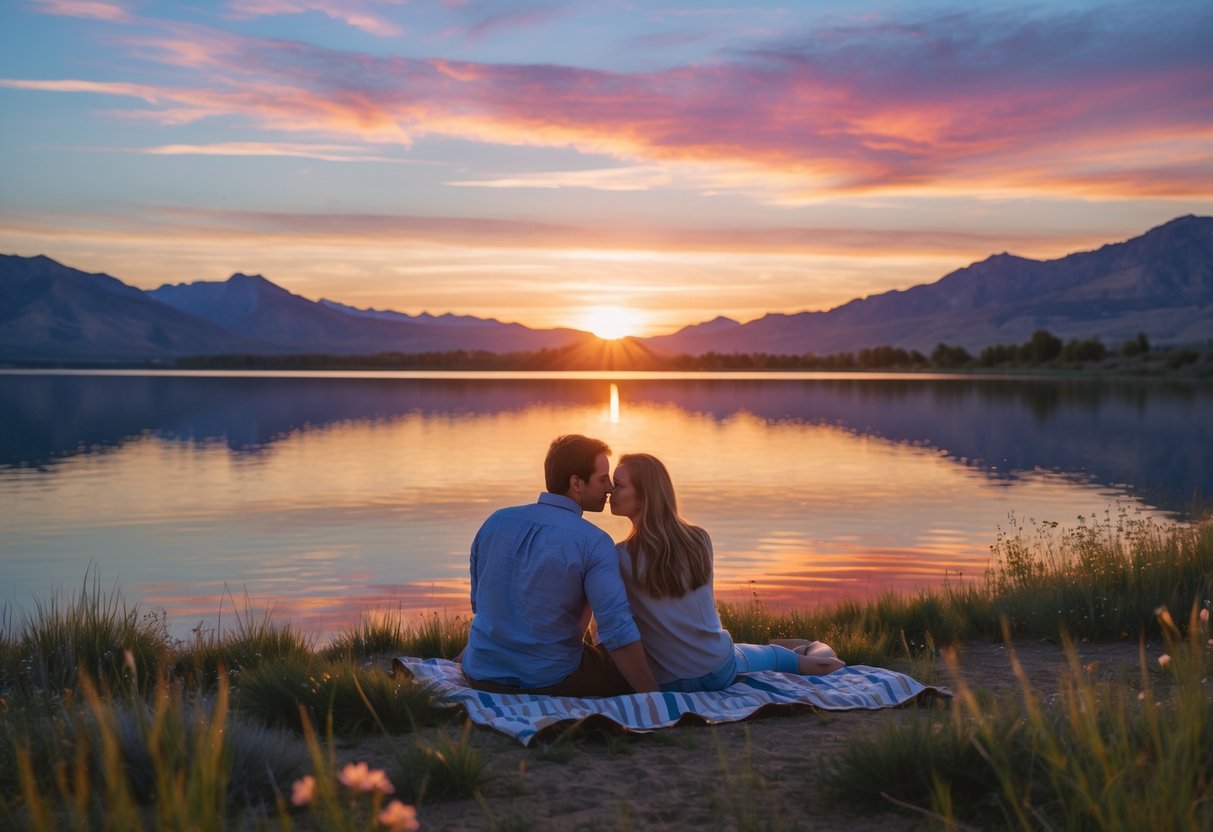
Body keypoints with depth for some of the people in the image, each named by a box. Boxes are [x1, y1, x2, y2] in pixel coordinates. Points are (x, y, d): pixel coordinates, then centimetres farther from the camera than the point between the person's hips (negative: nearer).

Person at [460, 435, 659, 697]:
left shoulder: (495, 521, 0)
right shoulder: (593, 543, -15)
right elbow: (618, 632, -23)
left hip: (482, 676, 5)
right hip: (552, 683, -5)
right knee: (634, 672, 16)